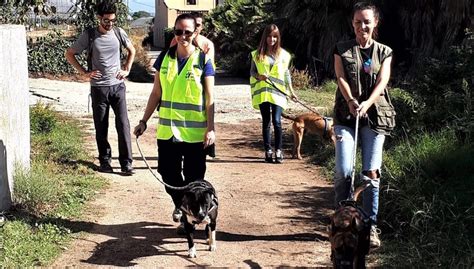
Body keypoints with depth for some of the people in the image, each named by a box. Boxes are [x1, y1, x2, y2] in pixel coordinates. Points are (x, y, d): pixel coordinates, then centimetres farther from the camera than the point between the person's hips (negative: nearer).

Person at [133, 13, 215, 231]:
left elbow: (209, 98, -5)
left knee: (193, 178, 6)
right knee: (168, 173, 10)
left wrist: (211, 129, -11)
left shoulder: (203, 60, -5)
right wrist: (144, 121, 7)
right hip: (167, 130, 3)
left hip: (195, 132, -3)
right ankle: (180, 205, 36)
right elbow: (156, 93, 10)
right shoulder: (165, 57, 5)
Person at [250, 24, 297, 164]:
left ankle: (278, 151, 1)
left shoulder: (283, 54, 6)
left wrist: (291, 91, 6)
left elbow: (286, 74, 10)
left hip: (278, 92, -1)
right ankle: (268, 151, 12)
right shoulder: (257, 54, 5)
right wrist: (259, 76, -13)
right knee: (266, 122, 5)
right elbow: (252, 72, 9)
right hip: (262, 93, 1)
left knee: (276, 121, -10)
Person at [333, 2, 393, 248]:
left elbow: (382, 81, -3)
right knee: (343, 170, -10)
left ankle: (371, 227, 4)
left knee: (371, 173, -4)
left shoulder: (384, 52, 11)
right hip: (345, 115, 0)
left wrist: (367, 103, -22)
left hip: (374, 116, 1)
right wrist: (351, 101, -24)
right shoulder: (342, 50, 10)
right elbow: (341, 77, -4)